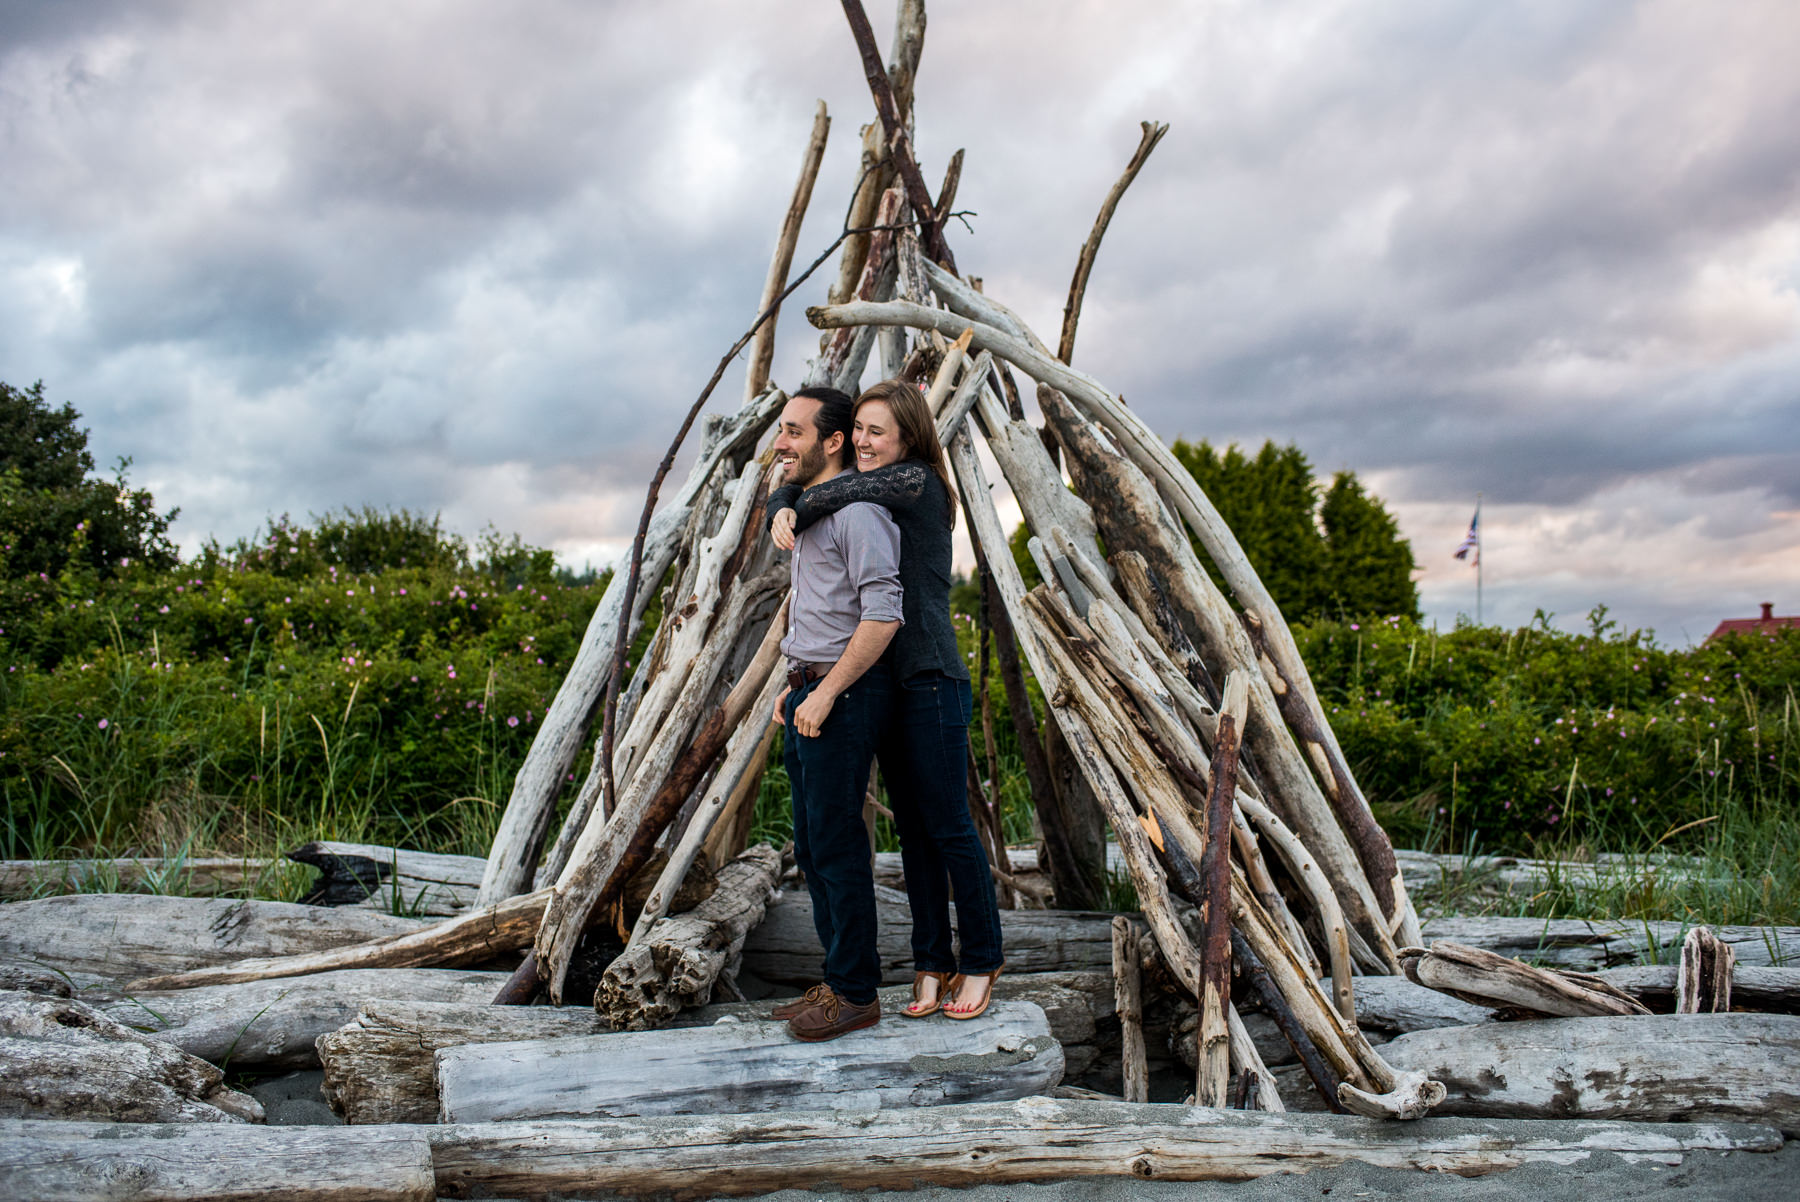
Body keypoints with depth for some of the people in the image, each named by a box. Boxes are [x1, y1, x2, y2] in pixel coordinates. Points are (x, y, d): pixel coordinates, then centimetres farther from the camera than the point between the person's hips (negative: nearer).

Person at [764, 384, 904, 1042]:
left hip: (843, 697, -10)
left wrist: (825, 693, -21)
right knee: (812, 846, 14)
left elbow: (882, 616, -22)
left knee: (837, 845, -5)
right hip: (811, 696, 10)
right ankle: (843, 979, 24)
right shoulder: (808, 510, 19)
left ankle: (856, 994, 6)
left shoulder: (858, 512, -13)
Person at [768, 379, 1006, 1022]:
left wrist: (801, 512, -4)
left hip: (932, 679, -8)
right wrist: (782, 511, -2)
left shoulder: (917, 482, -10)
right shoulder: (867, 498, 14)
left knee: (948, 826, -1)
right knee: (911, 828, 11)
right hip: (883, 680, 8)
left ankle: (982, 960, 14)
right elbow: (790, 490, 19)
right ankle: (932, 961, 19)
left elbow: (841, 492, -21)